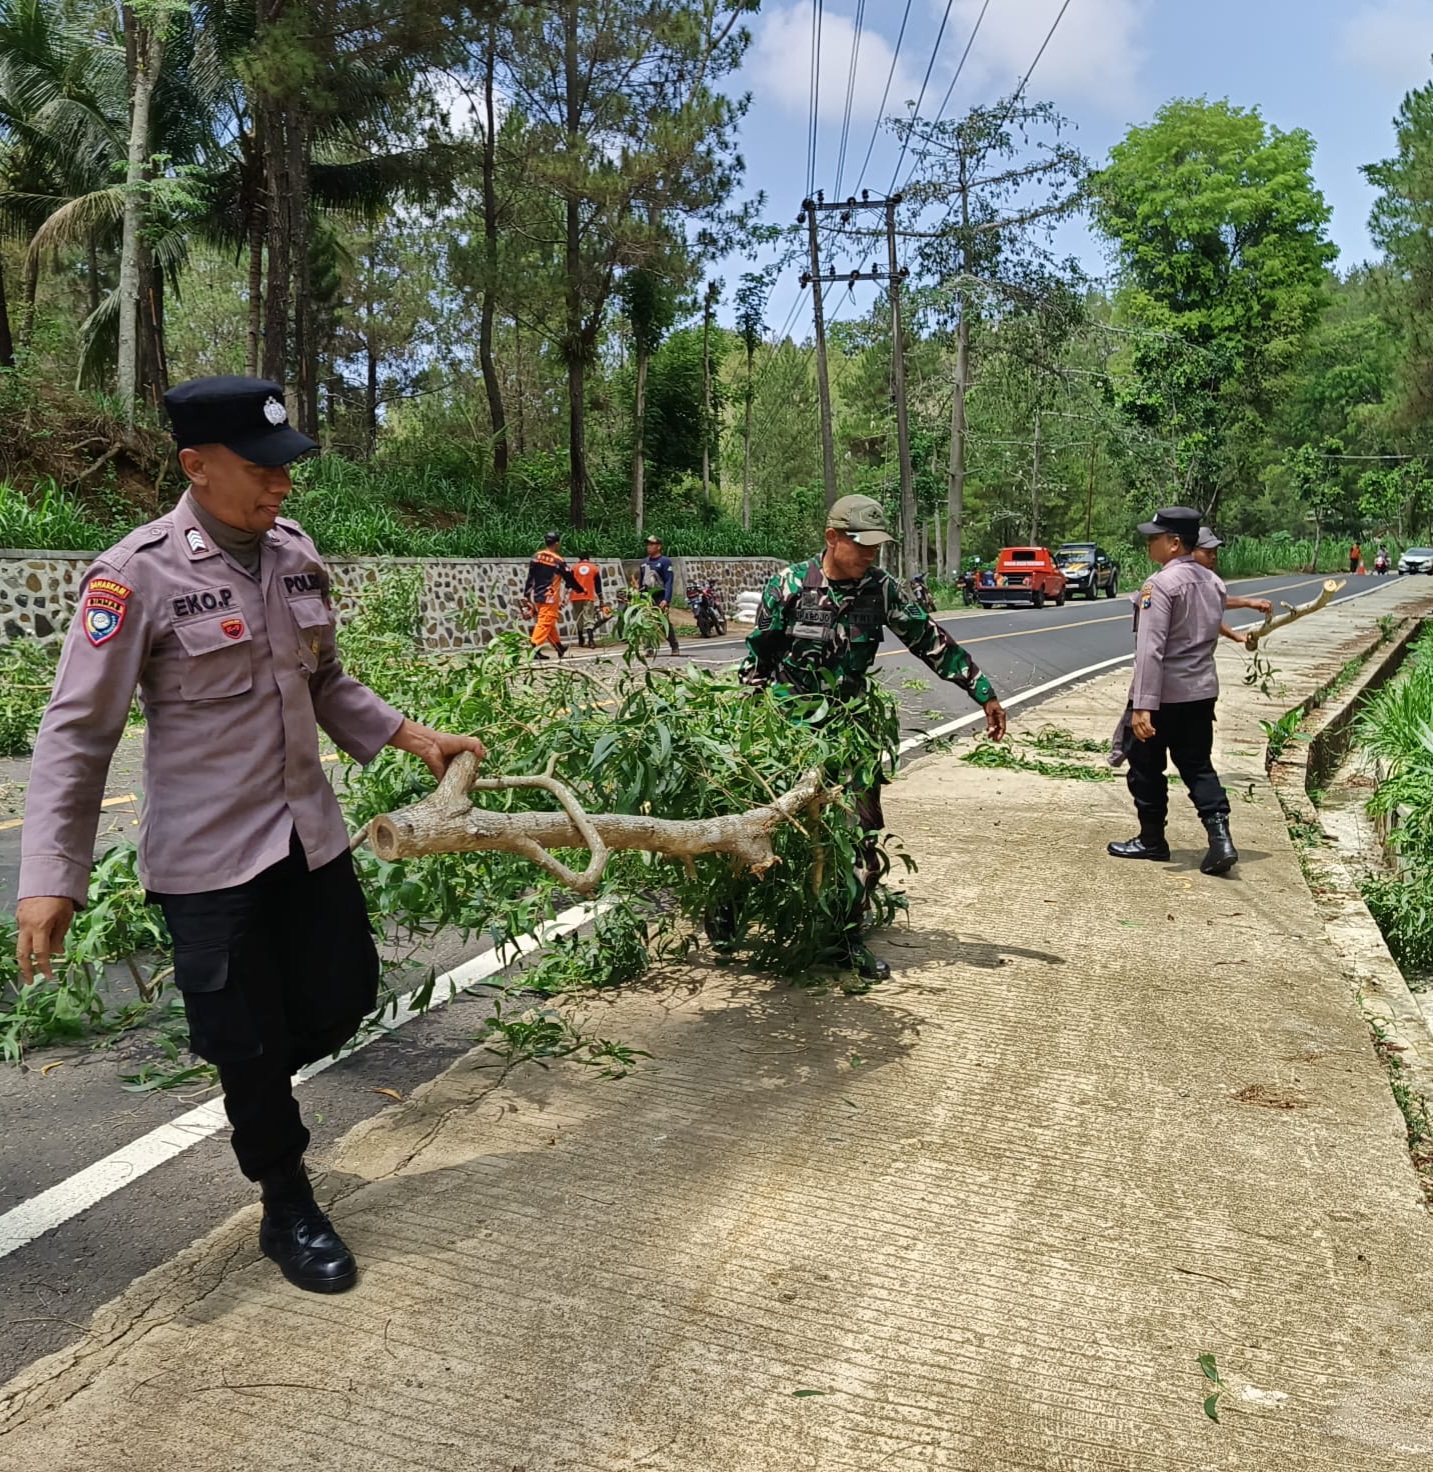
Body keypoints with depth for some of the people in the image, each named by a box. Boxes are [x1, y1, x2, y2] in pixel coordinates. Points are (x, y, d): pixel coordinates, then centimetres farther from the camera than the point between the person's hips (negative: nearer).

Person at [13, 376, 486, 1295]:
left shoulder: (295, 551, 2)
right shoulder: (137, 576, -16)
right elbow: (77, 733, -13)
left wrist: (414, 738, 6)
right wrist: (51, 880, -17)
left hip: (310, 834, 6)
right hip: (209, 856, -5)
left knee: (343, 1002, 15)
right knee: (252, 1042, 7)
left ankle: (252, 1091, 48)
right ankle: (289, 1212, 31)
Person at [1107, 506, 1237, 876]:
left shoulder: (1161, 585, -17)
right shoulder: (1213, 582, 7)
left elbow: (1150, 650, -23)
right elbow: (1210, 634, 16)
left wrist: (1142, 706, -26)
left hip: (1163, 693, -7)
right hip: (1202, 690, 7)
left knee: (1146, 768, 10)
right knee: (1197, 766, 13)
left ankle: (1152, 840, 21)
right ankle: (1220, 837, -2)